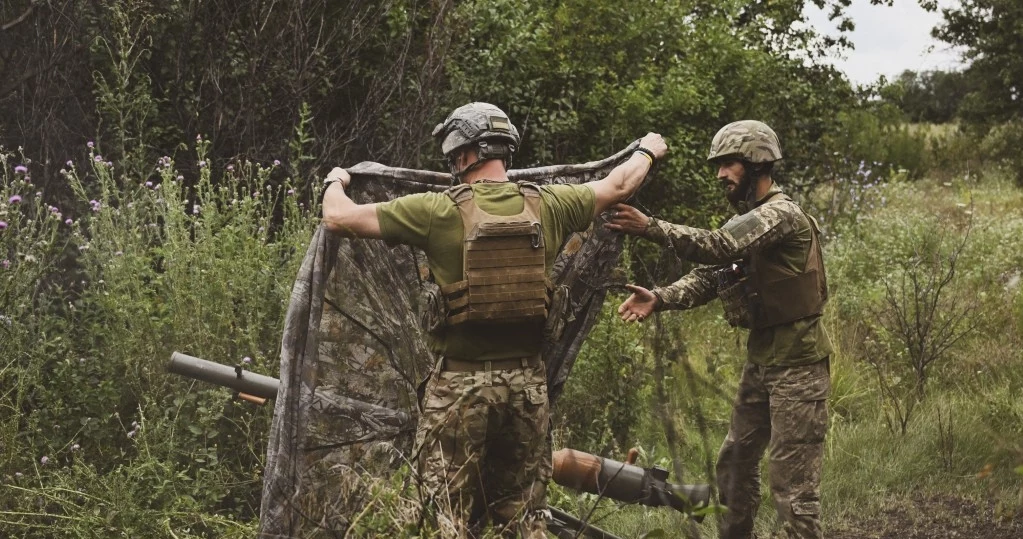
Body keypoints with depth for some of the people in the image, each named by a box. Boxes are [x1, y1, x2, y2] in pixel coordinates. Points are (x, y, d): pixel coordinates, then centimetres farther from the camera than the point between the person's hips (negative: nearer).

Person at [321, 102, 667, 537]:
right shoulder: (546, 206, 1)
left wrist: (335, 182, 19)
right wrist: (648, 150, 41)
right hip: (526, 382, 4)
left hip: (460, 383, -4)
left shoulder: (439, 211, -10)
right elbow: (619, 185, 19)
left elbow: (339, 218, -4)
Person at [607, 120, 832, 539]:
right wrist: (659, 299, -12)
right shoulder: (745, 221, 14)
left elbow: (719, 248, -30)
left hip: (797, 362, -10)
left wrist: (651, 228, -34)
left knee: (792, 477, -7)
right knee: (735, 461, 16)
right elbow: (708, 276, 5)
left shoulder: (782, 215, -16)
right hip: (761, 357, 10)